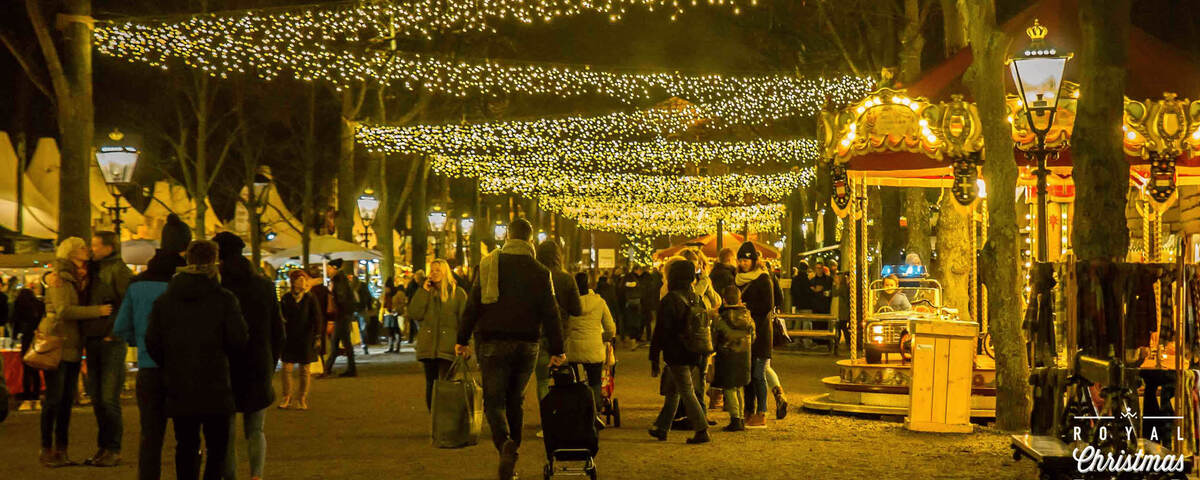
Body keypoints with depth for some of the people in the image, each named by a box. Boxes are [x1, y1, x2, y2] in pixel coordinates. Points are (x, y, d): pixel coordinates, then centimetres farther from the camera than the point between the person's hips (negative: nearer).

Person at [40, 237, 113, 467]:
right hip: (56, 344, -8)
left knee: (68, 398, 8)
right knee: (54, 398, -6)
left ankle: (61, 450, 13)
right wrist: (97, 311, -20)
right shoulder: (59, 280, -9)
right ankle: (46, 450, 1)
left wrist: (85, 283, 0)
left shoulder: (77, 281, 17)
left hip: (73, 347, 8)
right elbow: (64, 311, -20)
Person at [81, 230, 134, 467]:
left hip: (111, 342, -8)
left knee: (109, 399, -6)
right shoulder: (94, 270, 16)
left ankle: (114, 450, 2)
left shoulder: (118, 270, -9)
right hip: (93, 341, 8)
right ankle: (103, 447, 19)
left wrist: (116, 332, -16)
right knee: (97, 399, 11)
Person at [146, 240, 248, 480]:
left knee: (186, 447, 11)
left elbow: (152, 342, 3)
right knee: (217, 447, 5)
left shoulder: (164, 300, 4)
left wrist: (169, 368, 16)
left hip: (179, 388, 3)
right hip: (215, 388, -3)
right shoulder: (224, 299, -7)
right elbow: (239, 339, -10)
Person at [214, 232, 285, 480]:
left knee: (226, 431, 10)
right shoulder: (265, 286, 2)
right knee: (255, 430, 11)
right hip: (259, 367, 3)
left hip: (226, 367, -3)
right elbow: (278, 332, 6)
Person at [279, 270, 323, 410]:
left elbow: (317, 319, -3)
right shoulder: (286, 298, 4)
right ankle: (287, 398, 11)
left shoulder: (311, 299, -3)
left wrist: (317, 337, -9)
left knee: (304, 370, 5)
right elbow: (280, 316, 12)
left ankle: (302, 399, 16)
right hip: (289, 339, 2)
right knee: (286, 368, -2)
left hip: (305, 339, -2)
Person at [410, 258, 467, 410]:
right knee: (430, 385, 8)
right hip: (428, 345, 4)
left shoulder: (458, 293, 3)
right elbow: (414, 314, 0)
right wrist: (424, 292, -3)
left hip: (447, 347, -4)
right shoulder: (425, 292, 14)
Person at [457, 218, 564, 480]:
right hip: (526, 344, 2)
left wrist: (463, 339, 5)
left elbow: (473, 304, -1)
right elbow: (550, 313, -1)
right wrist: (556, 350, 4)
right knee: (515, 399, 14)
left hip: (493, 343, -2)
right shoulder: (540, 272, 1)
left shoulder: (488, 265, 0)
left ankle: (504, 443, -26)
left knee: (493, 400, 0)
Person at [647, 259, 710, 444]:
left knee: (687, 393, -2)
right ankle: (662, 428, 25)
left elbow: (660, 332, -12)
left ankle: (702, 430, -6)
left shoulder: (669, 301, -14)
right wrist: (703, 354, 20)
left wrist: (654, 359, -7)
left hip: (676, 355, -7)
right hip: (695, 355, 7)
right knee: (673, 391, 17)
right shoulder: (695, 299, 8)